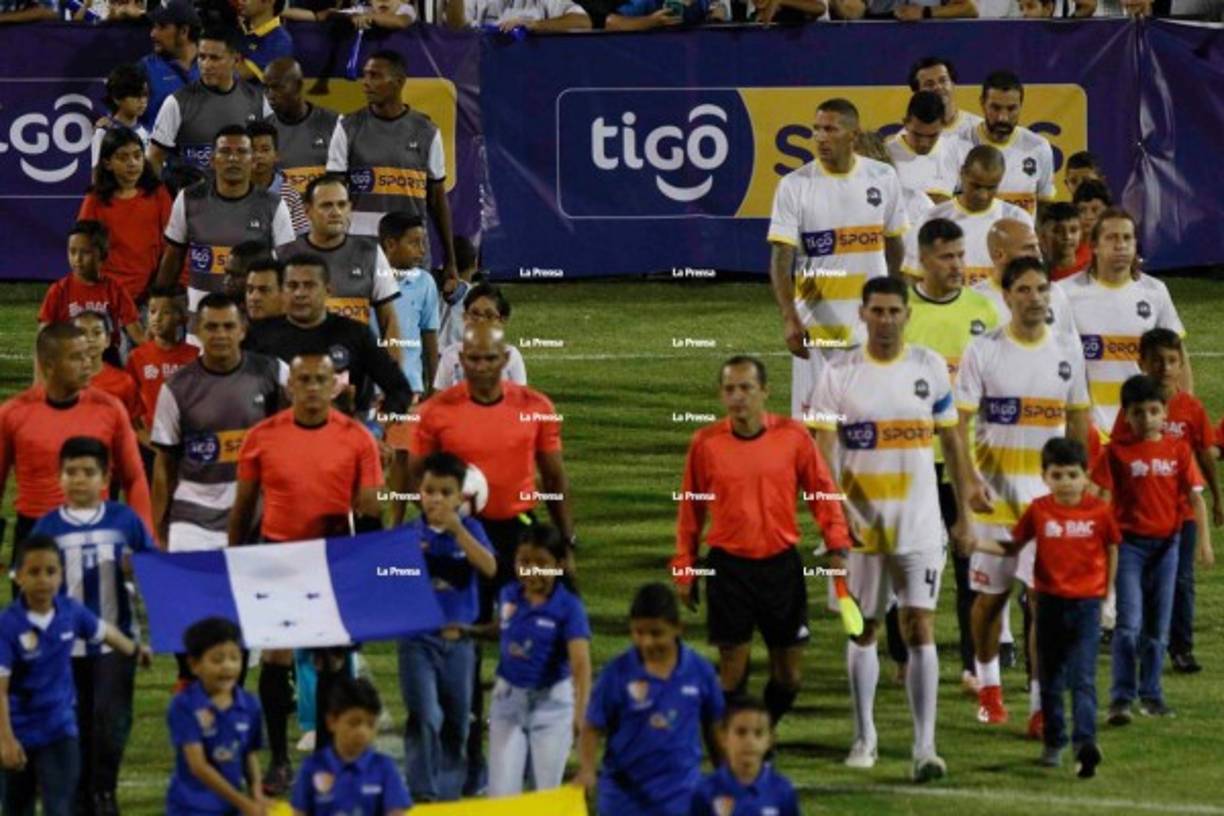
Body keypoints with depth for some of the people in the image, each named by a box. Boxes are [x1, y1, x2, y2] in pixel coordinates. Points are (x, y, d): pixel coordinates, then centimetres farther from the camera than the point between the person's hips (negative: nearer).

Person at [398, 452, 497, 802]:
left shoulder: (469, 529, 2)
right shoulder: (407, 535, 0)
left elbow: (489, 568, -13)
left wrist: (457, 530, -19)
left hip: (458, 639, 2)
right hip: (418, 639, -2)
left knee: (456, 723, 10)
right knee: (425, 718, -13)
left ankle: (449, 791, 22)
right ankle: (423, 793, -11)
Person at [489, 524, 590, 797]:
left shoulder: (569, 607, -17)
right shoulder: (508, 596, -3)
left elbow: (581, 663, -26)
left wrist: (580, 714, -36)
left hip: (551, 702, -3)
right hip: (508, 701, 3)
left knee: (546, 793, 5)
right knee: (501, 792, -1)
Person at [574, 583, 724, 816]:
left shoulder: (699, 671, -4)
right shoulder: (617, 673, -9)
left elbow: (714, 729, 8)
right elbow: (593, 729, -6)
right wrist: (586, 769, -23)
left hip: (680, 797, 1)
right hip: (626, 796, -1)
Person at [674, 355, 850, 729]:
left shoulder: (793, 436, -2)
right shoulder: (705, 443, -2)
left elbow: (822, 492, 5)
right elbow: (690, 508, 6)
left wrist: (837, 545, -4)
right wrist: (684, 569, 7)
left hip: (781, 563, 1)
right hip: (728, 566, -1)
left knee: (788, 673, 6)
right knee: (732, 670, -4)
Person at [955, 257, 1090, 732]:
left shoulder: (1066, 352, 4)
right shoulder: (983, 352, -5)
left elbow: (1077, 421, 12)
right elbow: (960, 423, -7)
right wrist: (970, 482, -20)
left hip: (1048, 491, 1)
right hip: (996, 487, -1)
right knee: (990, 594, 9)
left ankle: (1041, 705, -8)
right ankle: (988, 684, 32)